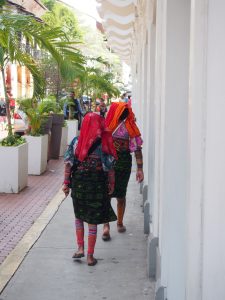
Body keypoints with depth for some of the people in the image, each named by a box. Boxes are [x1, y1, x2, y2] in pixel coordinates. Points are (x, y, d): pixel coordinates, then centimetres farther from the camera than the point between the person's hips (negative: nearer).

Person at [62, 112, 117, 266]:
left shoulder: (76, 141, -4)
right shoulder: (104, 143, -9)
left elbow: (68, 164, -3)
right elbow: (109, 167, -7)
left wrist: (66, 182, 5)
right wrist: (112, 184, 5)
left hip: (79, 183, 2)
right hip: (98, 184, -1)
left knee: (79, 216, 22)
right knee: (93, 221, 7)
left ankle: (80, 248, 17)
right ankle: (90, 256, 12)